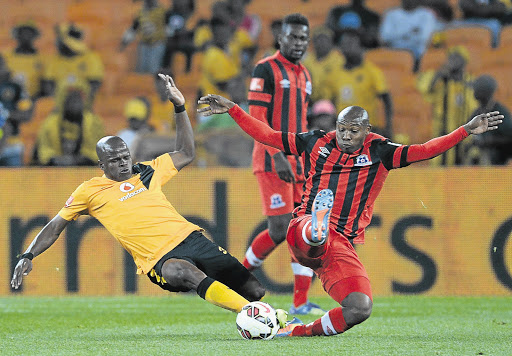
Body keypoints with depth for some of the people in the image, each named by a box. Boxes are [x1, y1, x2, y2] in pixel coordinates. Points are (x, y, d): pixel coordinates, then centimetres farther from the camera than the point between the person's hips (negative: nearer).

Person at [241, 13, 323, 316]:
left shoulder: (304, 76, 18)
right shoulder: (266, 69, -5)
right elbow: (256, 119, -12)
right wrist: (278, 156, -21)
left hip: (298, 162, 7)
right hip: (272, 160, -7)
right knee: (280, 230, -12)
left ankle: (301, 302, 1)